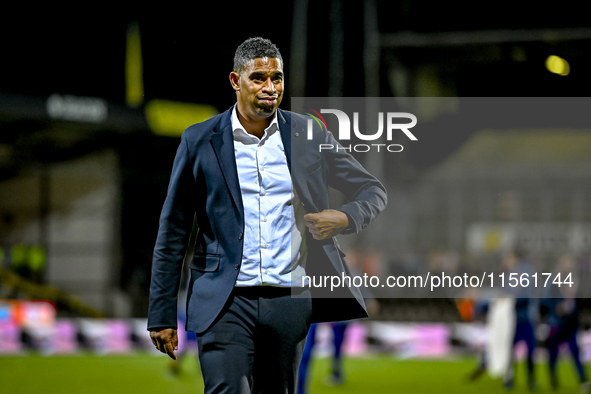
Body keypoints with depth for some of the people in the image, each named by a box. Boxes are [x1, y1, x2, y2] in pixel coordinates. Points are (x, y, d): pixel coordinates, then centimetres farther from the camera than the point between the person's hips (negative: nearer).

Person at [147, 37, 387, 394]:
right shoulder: (200, 141, 3)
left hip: (289, 301, 2)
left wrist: (345, 218, -7)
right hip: (226, 301, -2)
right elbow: (173, 233, 6)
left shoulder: (310, 136, 6)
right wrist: (162, 315, 4)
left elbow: (373, 191, 16)